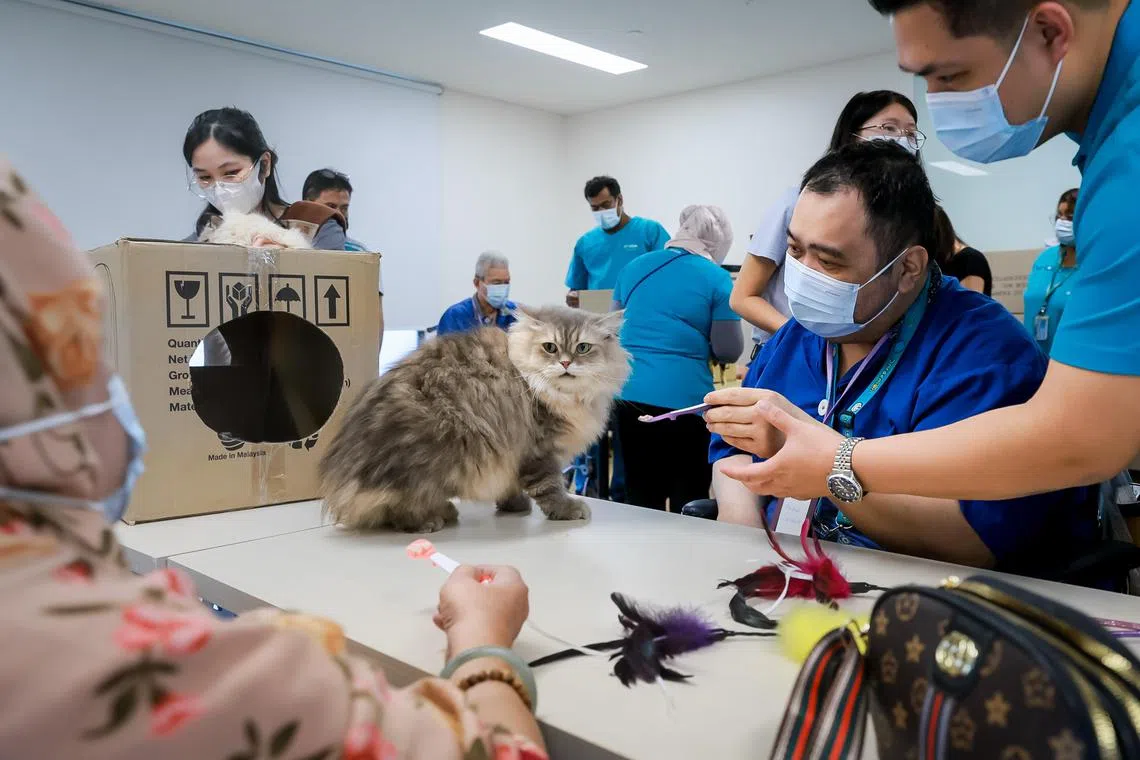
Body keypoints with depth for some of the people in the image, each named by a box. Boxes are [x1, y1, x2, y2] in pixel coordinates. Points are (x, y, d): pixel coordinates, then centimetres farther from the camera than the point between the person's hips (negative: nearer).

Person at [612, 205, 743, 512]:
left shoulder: (635, 266, 11)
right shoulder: (718, 280, -3)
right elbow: (728, 350, -5)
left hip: (629, 395, 5)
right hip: (684, 400, -5)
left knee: (640, 497, 13)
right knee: (689, 500, 7)